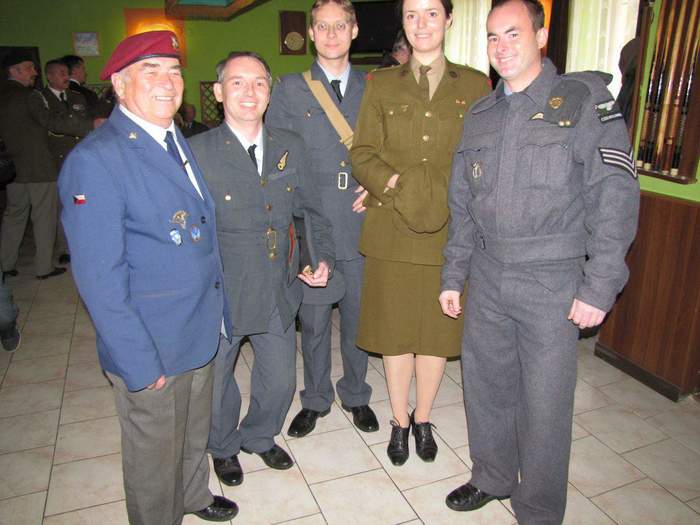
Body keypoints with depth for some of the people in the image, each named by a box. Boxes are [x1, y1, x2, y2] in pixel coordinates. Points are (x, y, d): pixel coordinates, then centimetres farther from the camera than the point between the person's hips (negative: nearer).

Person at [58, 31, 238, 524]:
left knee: (195, 433, 28)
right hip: (149, 347, -7)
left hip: (201, 332, 8)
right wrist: (139, 363, -19)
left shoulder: (178, 142, 7)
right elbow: (99, 277, -21)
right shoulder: (95, 159, -19)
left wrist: (218, 311, 12)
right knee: (155, 455, 16)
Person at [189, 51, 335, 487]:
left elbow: (312, 209, 11)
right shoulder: (197, 152, -12)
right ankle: (224, 448, 49)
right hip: (221, 296, -3)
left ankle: (260, 436, 50)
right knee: (215, 381, 17)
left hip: (280, 291, 4)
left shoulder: (291, 147, 1)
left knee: (280, 380, 18)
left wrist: (325, 257, 0)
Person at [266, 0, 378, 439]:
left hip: (362, 225, 2)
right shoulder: (289, 90, 4)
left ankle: (356, 395, 35)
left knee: (358, 317, 13)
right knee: (313, 320, 10)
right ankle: (315, 399, 32)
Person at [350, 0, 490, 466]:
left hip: (449, 231, 0)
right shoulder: (381, 84, 6)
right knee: (396, 330, 10)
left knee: (438, 330, 11)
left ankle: (424, 420, 34)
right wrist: (397, 184, -17)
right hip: (392, 231, 0)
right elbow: (362, 155, 0)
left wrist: (450, 193, -13)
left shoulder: (476, 85, 5)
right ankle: (400, 422, 31)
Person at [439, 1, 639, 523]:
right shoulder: (479, 116, 10)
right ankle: (492, 478, 40)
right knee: (485, 386, 15)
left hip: (553, 284, -4)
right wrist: (453, 275, 11)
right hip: (487, 280, 5)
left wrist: (599, 286, -13)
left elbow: (616, 198, -9)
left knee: (545, 403, 5)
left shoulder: (585, 101, -4)